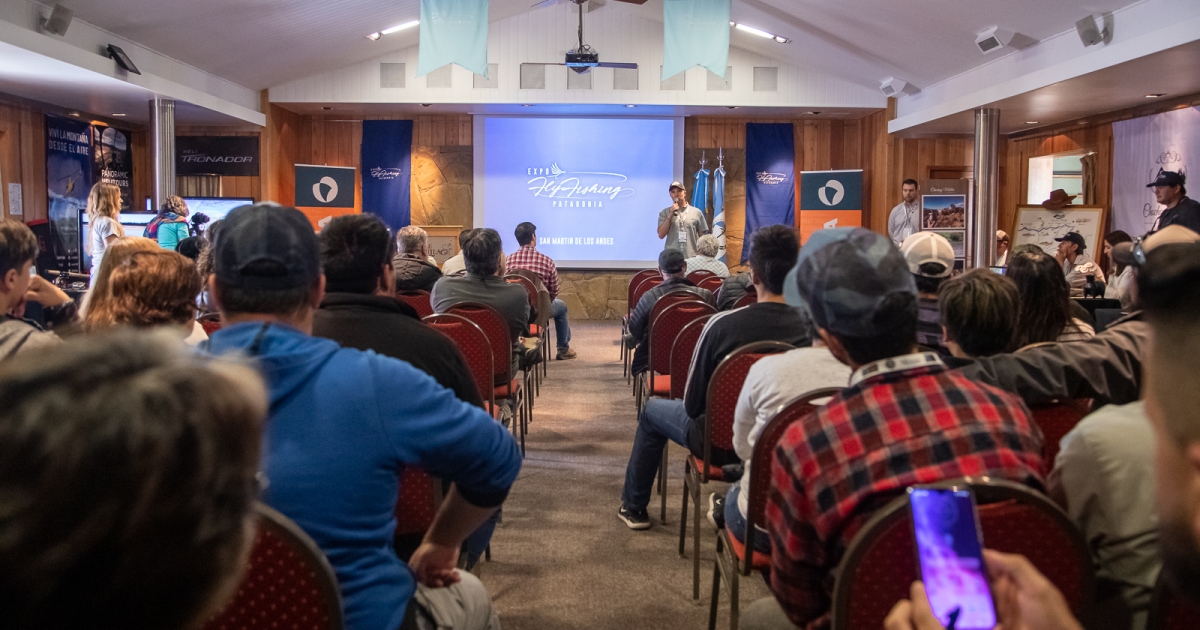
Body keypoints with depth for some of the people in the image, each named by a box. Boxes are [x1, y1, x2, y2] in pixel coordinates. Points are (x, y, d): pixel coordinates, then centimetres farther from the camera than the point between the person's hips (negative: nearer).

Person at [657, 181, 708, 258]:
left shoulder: (696, 212, 7)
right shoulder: (665, 213, 8)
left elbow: (703, 238, 9)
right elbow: (661, 235, -1)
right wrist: (670, 215, -7)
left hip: (692, 258, 0)